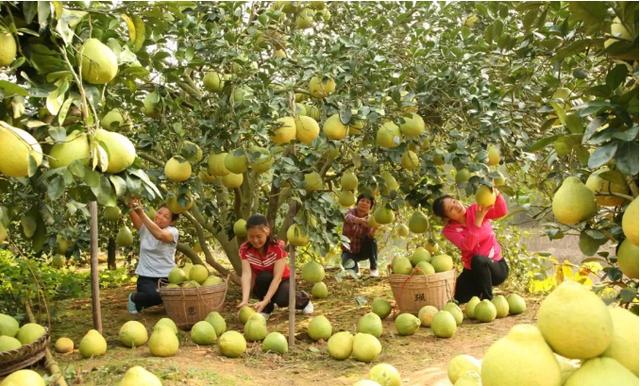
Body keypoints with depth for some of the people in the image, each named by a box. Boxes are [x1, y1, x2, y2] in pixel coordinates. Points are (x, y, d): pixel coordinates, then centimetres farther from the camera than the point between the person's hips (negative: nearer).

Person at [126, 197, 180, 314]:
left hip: (166, 276, 1)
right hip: (146, 276, -1)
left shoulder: (172, 231, -7)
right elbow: (133, 215, -17)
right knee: (152, 295, -32)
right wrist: (132, 206, -40)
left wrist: (142, 213, -38)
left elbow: (159, 234, -30)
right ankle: (134, 298, 6)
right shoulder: (145, 228, 4)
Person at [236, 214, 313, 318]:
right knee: (264, 276, -33)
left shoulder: (278, 247, -26)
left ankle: (303, 299, 3)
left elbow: (277, 277, -31)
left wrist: (265, 301, -42)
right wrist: (245, 300, -45)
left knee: (282, 299, -33)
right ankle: (266, 309, -9)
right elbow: (246, 274, -29)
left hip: (281, 281, -1)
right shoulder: (244, 249, -18)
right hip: (262, 285, 1)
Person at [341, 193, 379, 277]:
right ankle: (355, 267, 7)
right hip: (349, 251, -1)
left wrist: (374, 228, -54)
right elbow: (349, 218, -39)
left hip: (362, 251, 1)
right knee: (349, 266, -32)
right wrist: (360, 220, -60)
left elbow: (370, 235, -31)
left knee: (372, 240, -29)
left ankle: (374, 268, -15)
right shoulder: (351, 212, -12)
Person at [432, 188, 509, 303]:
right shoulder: (449, 230, -10)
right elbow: (468, 246, -29)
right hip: (473, 271, 3)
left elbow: (502, 212, -23)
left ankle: (488, 300, -18)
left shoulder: (475, 209, -8)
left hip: (496, 266, -2)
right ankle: (480, 289, 22)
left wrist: (497, 196, -44)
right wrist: (478, 221, -38)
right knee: (458, 300, -9)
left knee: (478, 260, -35)